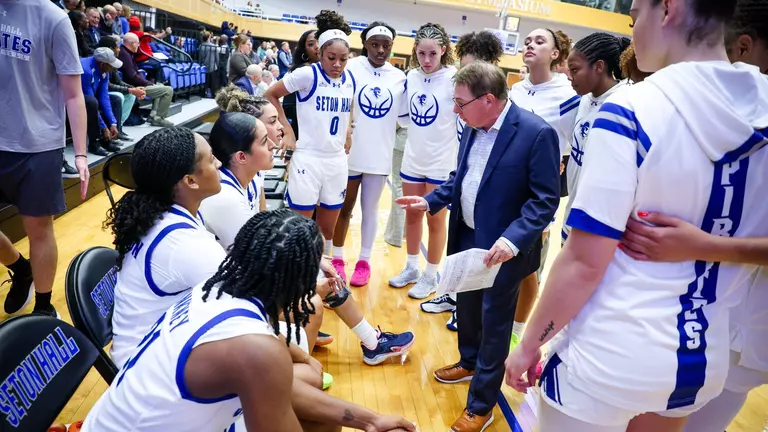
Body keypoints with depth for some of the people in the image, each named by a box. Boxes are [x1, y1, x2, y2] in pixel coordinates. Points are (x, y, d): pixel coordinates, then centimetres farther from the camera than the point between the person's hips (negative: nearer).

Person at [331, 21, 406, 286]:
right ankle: (337, 258, 27)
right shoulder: (351, 68, -7)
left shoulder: (400, 78, 1)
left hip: (379, 156, 2)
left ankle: (364, 261, 27)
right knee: (344, 207, 12)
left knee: (370, 209, 13)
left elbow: (402, 116, 7)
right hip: (349, 152, -2)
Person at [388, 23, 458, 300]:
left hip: (441, 162, -5)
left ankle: (430, 277, 22)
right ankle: (411, 268, 32)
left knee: (435, 220, 7)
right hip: (412, 159, 5)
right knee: (412, 216, 15)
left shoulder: (454, 78, -13)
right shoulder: (411, 76, 3)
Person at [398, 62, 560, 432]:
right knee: (466, 308, 23)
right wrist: (431, 201, 3)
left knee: (494, 324, 8)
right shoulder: (473, 128, 2)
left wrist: (513, 239, -30)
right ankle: (469, 363, 50)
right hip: (466, 238, 7)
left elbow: (545, 200, -19)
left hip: (502, 248, -7)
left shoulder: (537, 133, -20)